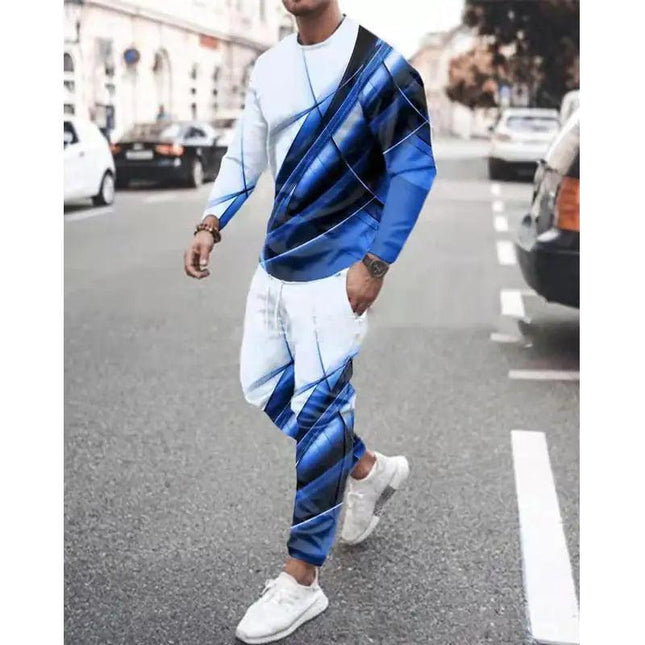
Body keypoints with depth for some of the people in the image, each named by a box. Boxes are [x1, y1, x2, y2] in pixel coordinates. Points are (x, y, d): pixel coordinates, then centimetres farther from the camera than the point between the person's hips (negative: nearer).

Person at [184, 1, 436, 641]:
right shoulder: (267, 68, 9)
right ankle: (369, 469, 37)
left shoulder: (378, 63, -12)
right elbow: (244, 155, 13)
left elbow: (414, 169, -12)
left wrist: (375, 264, -15)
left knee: (318, 410, -5)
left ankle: (300, 581, 8)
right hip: (275, 264, 8)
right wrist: (211, 224, -3)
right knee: (265, 390, 13)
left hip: (338, 272, -8)